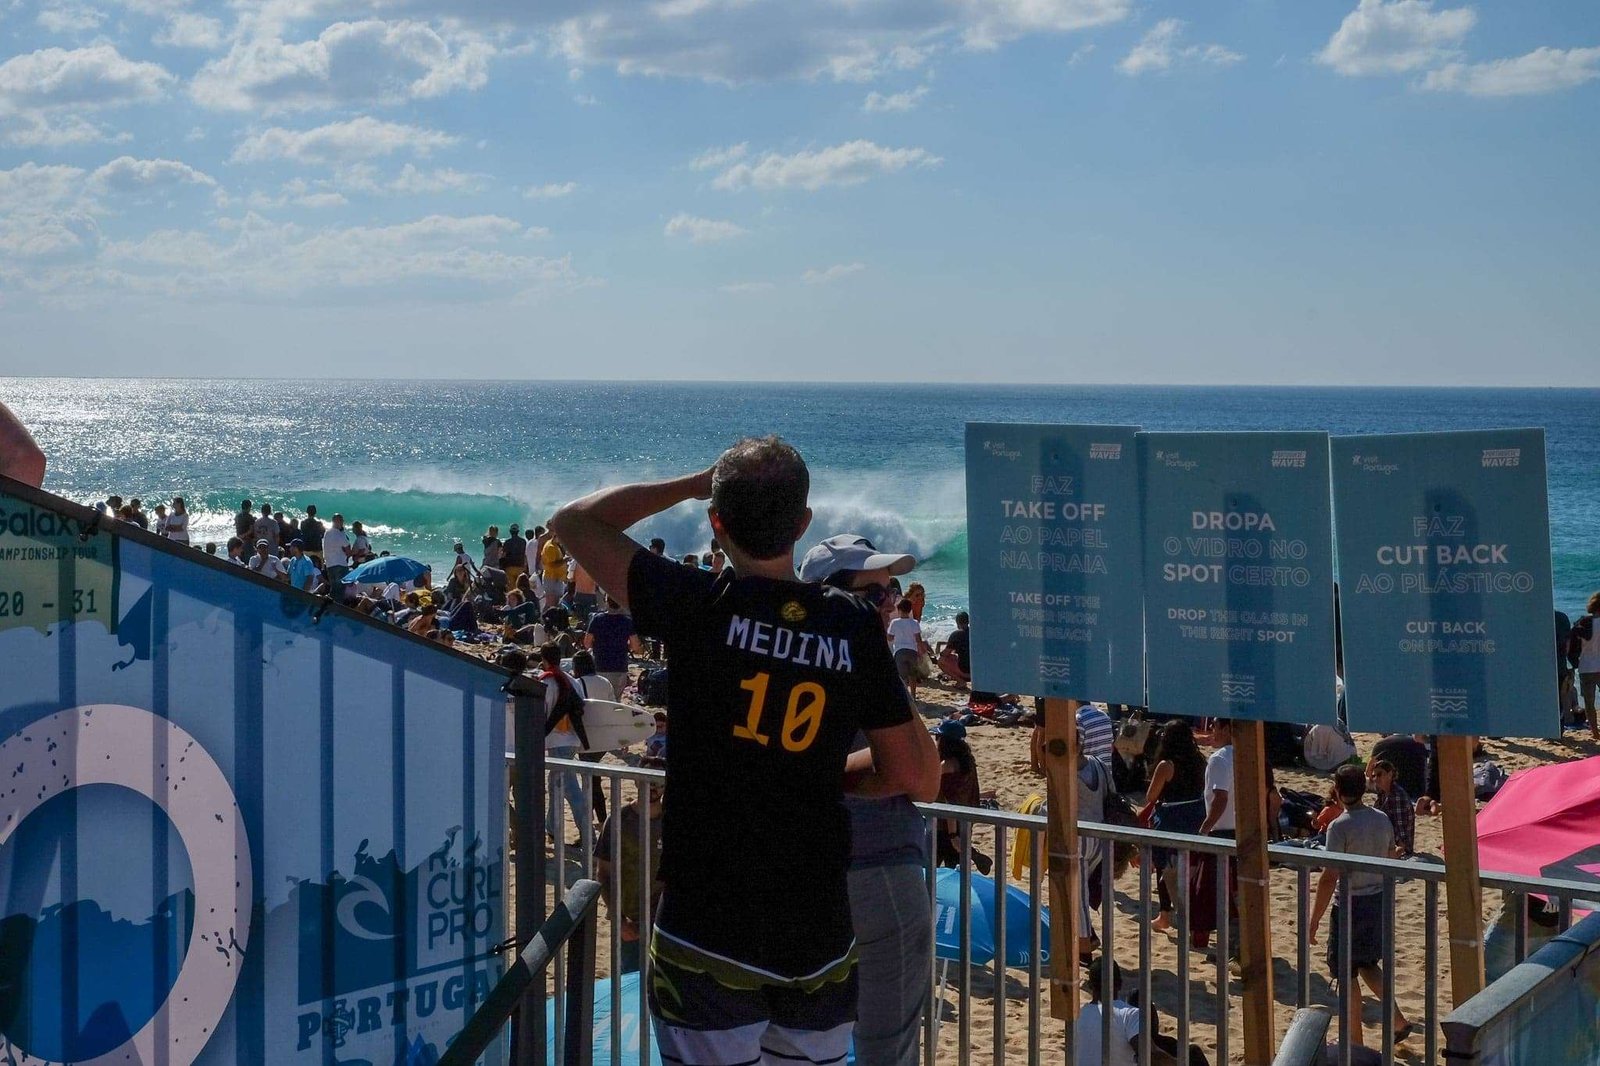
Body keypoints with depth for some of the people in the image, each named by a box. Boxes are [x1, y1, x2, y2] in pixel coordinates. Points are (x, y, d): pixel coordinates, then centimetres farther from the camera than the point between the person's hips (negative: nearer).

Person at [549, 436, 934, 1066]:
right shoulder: (853, 626, -3)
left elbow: (572, 521, 2)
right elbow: (909, 773, 4)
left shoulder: (699, 607, -11)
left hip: (707, 935, -3)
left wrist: (692, 484, 7)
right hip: (819, 940, 3)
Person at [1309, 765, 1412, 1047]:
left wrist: (1314, 920, -15)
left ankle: (1355, 1042, 15)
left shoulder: (1340, 826, -19)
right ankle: (1398, 1021, 20)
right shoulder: (1383, 820, 2)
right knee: (1368, 965, 25)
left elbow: (1330, 878, -21)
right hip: (1379, 900, 7)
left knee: (1347, 973, 7)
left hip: (1351, 905, -7)